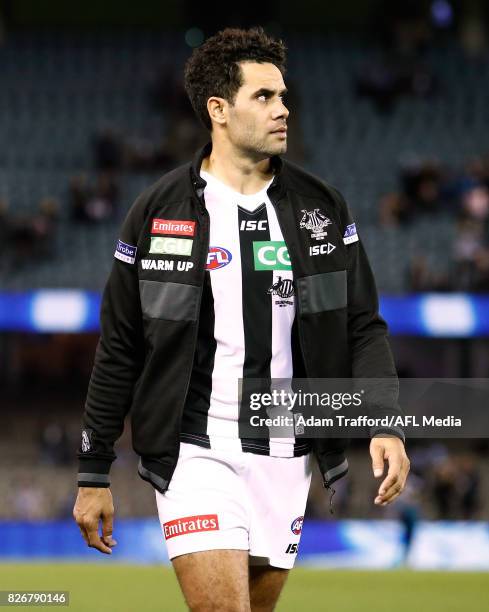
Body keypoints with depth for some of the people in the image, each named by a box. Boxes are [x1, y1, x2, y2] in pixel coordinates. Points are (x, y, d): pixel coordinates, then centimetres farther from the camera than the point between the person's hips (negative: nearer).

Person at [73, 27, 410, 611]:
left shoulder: (322, 208, 6)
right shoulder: (158, 212, -1)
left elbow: (363, 327, 8)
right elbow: (118, 350, 3)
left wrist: (386, 426, -8)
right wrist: (93, 474, 4)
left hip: (283, 459, 3)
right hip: (195, 453, -3)